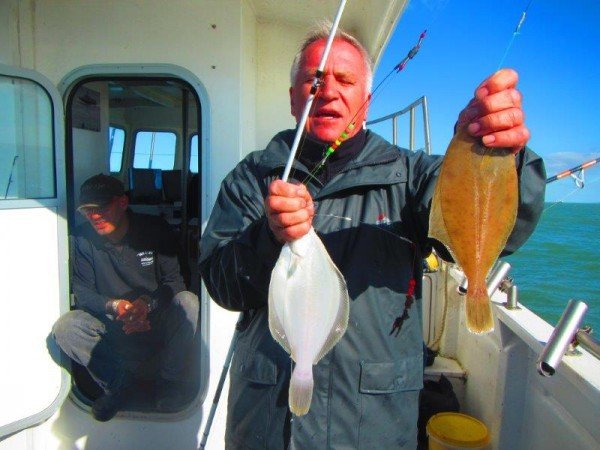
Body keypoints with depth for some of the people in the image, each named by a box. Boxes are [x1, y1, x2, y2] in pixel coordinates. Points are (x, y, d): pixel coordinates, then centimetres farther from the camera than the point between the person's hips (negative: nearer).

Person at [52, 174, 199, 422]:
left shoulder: (155, 229, -10)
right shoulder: (84, 238, -5)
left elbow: (174, 282, -12)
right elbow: (82, 292, -4)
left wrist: (147, 304, -32)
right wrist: (115, 306, -25)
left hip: (157, 322, -2)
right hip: (113, 326, 2)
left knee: (188, 302, -32)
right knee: (65, 327, -23)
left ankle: (170, 383, -12)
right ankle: (119, 381, -5)